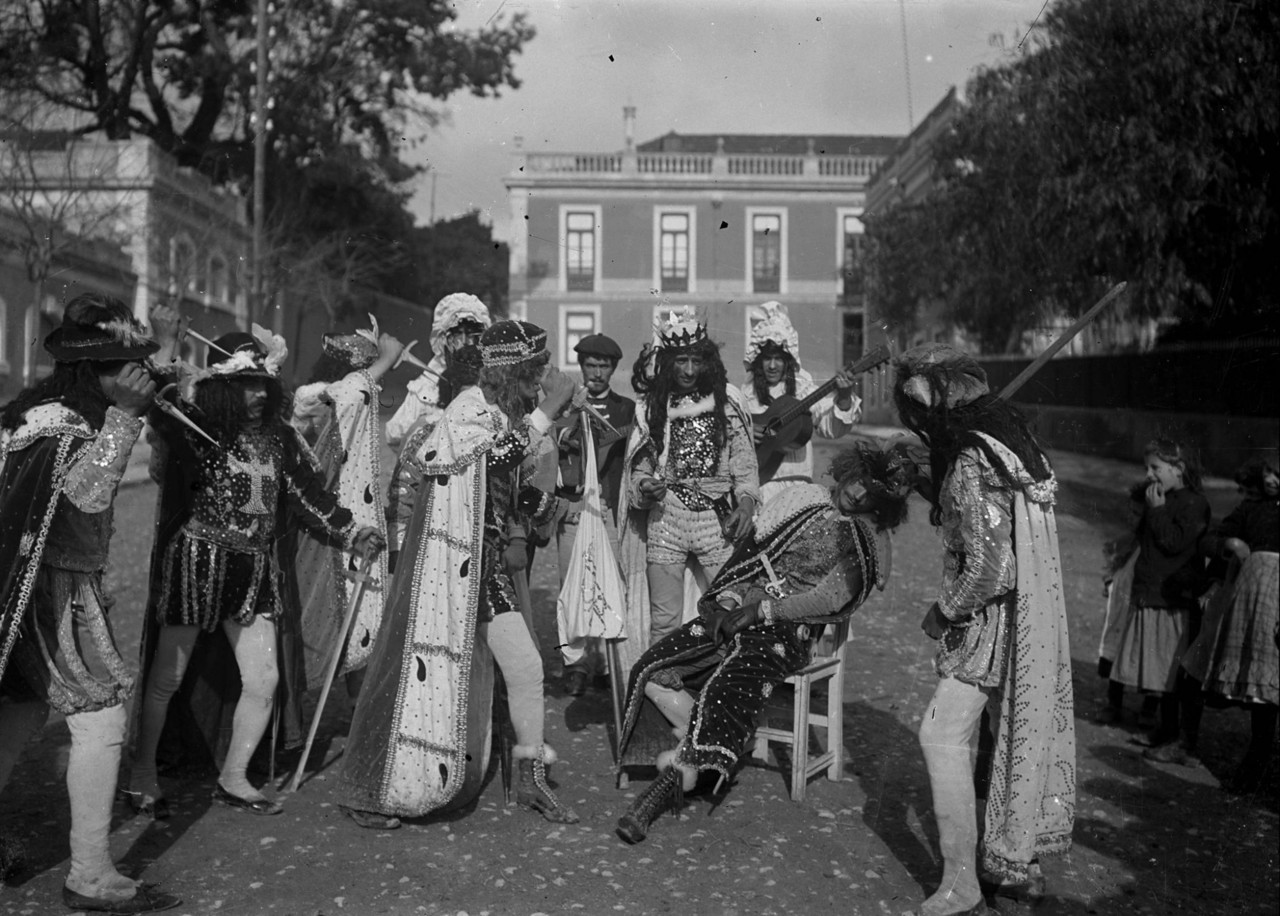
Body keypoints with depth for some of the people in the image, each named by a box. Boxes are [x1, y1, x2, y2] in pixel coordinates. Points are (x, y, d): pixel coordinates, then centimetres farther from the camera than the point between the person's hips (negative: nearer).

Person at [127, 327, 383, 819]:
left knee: (263, 679, 4)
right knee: (166, 678, 7)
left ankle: (233, 779, 23)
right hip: (197, 562, -5)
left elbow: (307, 491, 6)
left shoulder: (278, 437, 5)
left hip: (255, 570, 5)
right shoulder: (194, 432, -9)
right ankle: (142, 775, 28)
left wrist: (351, 531, 1)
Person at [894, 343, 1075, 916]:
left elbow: (989, 569, -26)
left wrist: (943, 612, -12)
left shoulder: (971, 465, -23)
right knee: (1019, 732, 17)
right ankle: (1020, 865, 32)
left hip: (991, 620, -10)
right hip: (1029, 620, 10)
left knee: (942, 737, -5)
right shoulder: (1008, 440, 6)